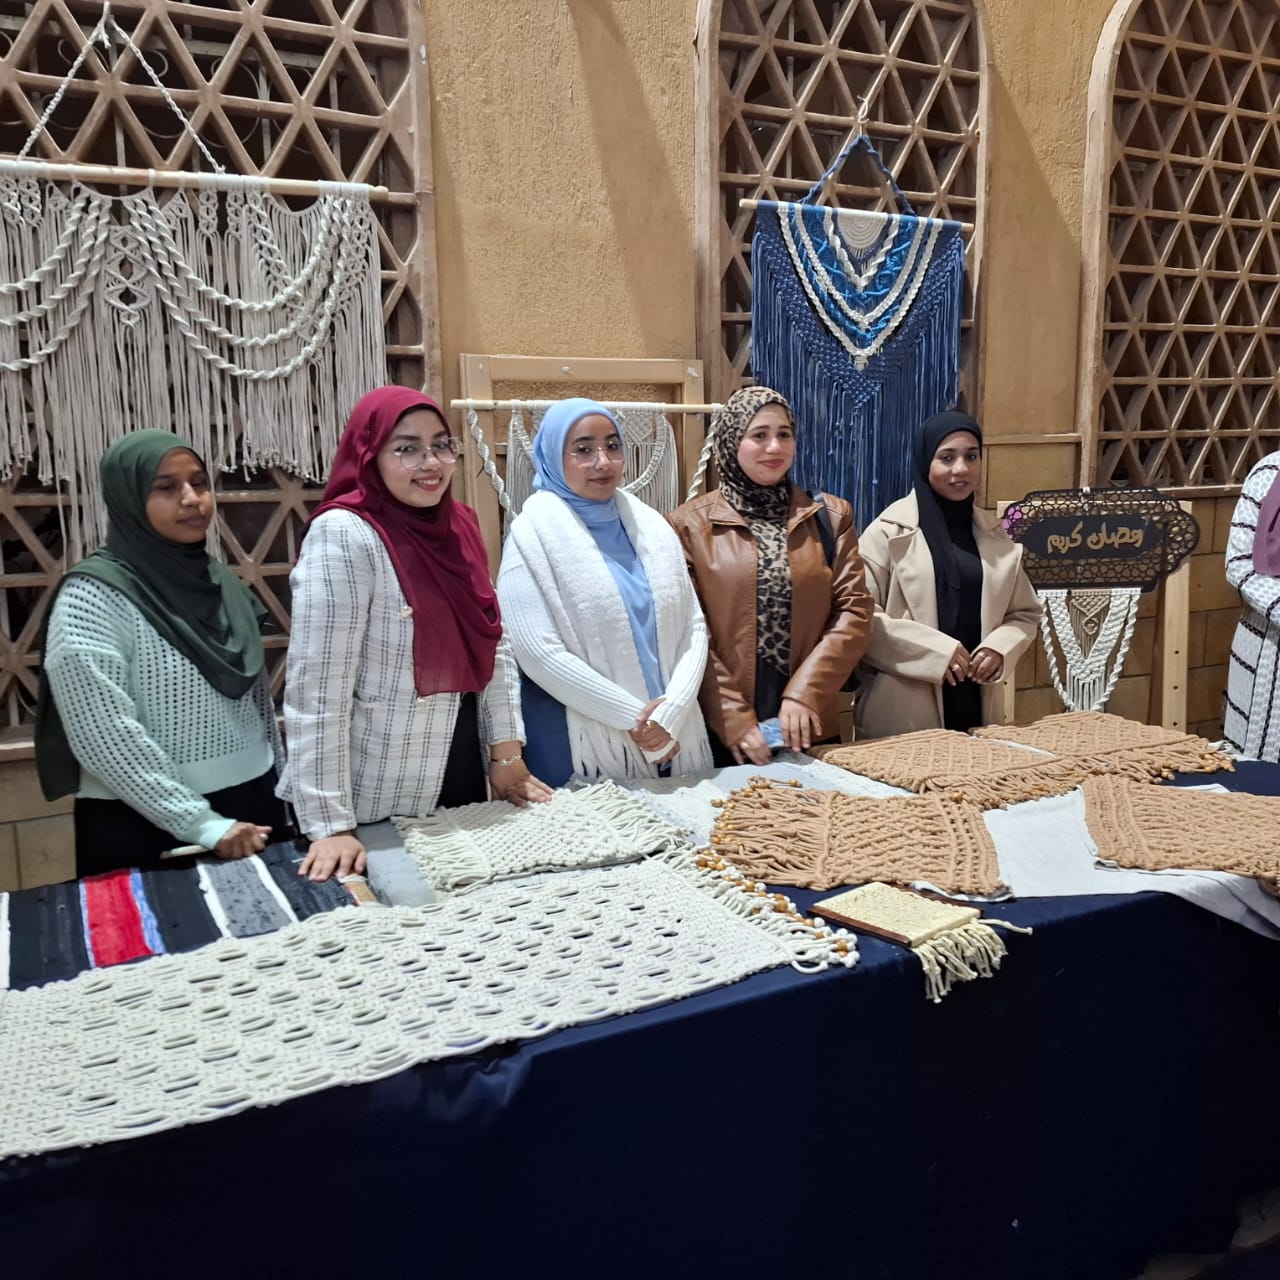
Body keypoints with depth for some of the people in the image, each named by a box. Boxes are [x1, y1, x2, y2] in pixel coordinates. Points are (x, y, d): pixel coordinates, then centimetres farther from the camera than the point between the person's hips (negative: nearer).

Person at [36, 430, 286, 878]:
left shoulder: (222, 582, 5)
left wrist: (281, 788, 10)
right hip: (147, 829, -6)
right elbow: (104, 737, -20)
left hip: (252, 807, 6)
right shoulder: (93, 595, -14)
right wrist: (203, 825, -19)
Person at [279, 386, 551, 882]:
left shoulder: (458, 526, 4)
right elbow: (316, 690, -20)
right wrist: (330, 824, -21)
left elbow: (493, 648, 10)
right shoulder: (344, 535, -18)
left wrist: (506, 753, 6)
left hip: (460, 779, 7)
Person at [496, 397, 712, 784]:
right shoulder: (534, 534, -7)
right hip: (582, 747, -4)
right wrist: (634, 717, -14)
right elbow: (538, 652, -16)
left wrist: (670, 711, -12)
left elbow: (693, 626, 3)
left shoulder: (650, 526, 7)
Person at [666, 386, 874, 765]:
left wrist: (805, 693, -11)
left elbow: (854, 609, 0)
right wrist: (733, 719, -13)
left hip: (810, 727, 3)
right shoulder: (689, 525, -2)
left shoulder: (830, 516, 7)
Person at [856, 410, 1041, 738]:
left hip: (973, 707, 5)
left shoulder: (994, 535, 10)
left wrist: (999, 649, -5)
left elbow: (1025, 613, 15)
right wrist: (936, 650, -18)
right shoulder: (889, 531, -5)